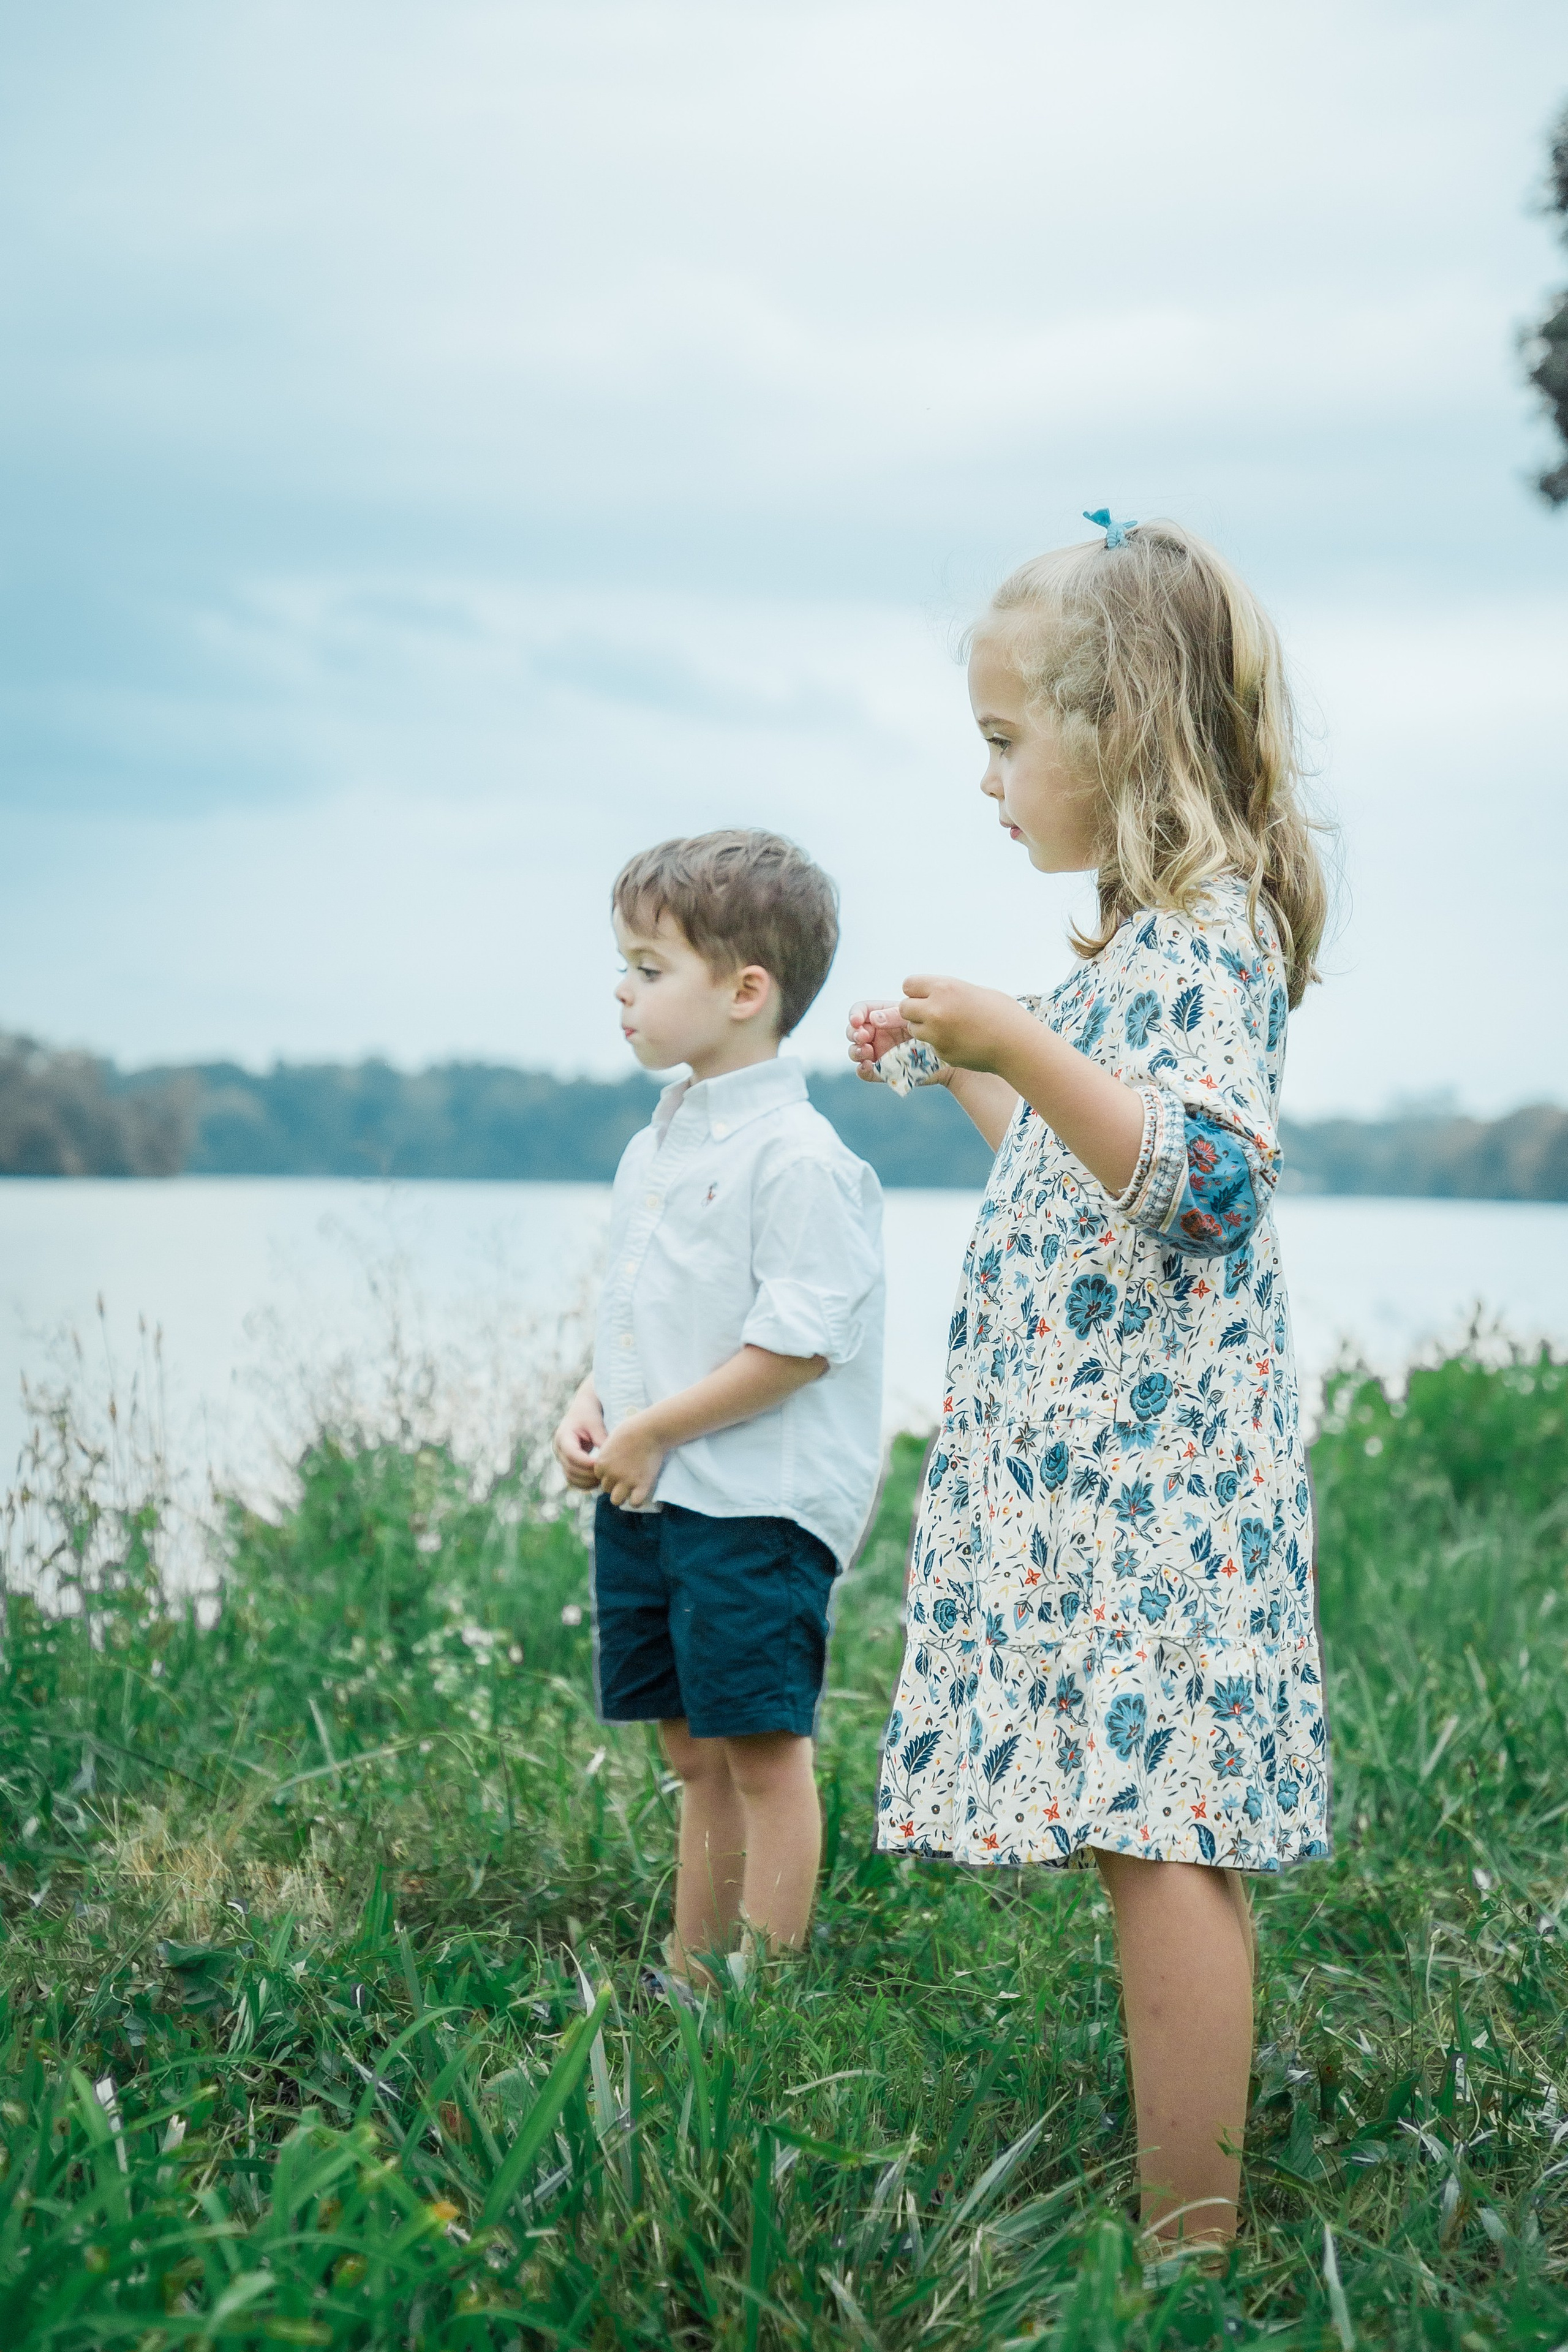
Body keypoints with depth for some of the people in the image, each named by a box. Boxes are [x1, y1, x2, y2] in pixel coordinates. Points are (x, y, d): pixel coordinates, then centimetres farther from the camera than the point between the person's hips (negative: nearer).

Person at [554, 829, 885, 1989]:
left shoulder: (796, 1155, -15)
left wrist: (653, 1432, -16)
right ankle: (686, 1982, 24)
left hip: (754, 1505, -9)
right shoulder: (654, 1147, 14)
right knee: (694, 1752, 15)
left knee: (763, 1746, -3)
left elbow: (800, 1340, -20)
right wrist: (592, 1407, 4)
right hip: (644, 1501, 9)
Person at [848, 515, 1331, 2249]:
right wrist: (966, 1078, 31)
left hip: (1152, 1469, -10)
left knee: (1158, 1836, -10)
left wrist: (1024, 1047, -31)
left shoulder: (1204, 938, -12)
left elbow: (1209, 1181, -25)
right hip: (1103, 1468, 10)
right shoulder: (1153, 937, 20)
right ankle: (1186, 2214, 17)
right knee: (1159, 1834, 11)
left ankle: (1191, 2254, -5)